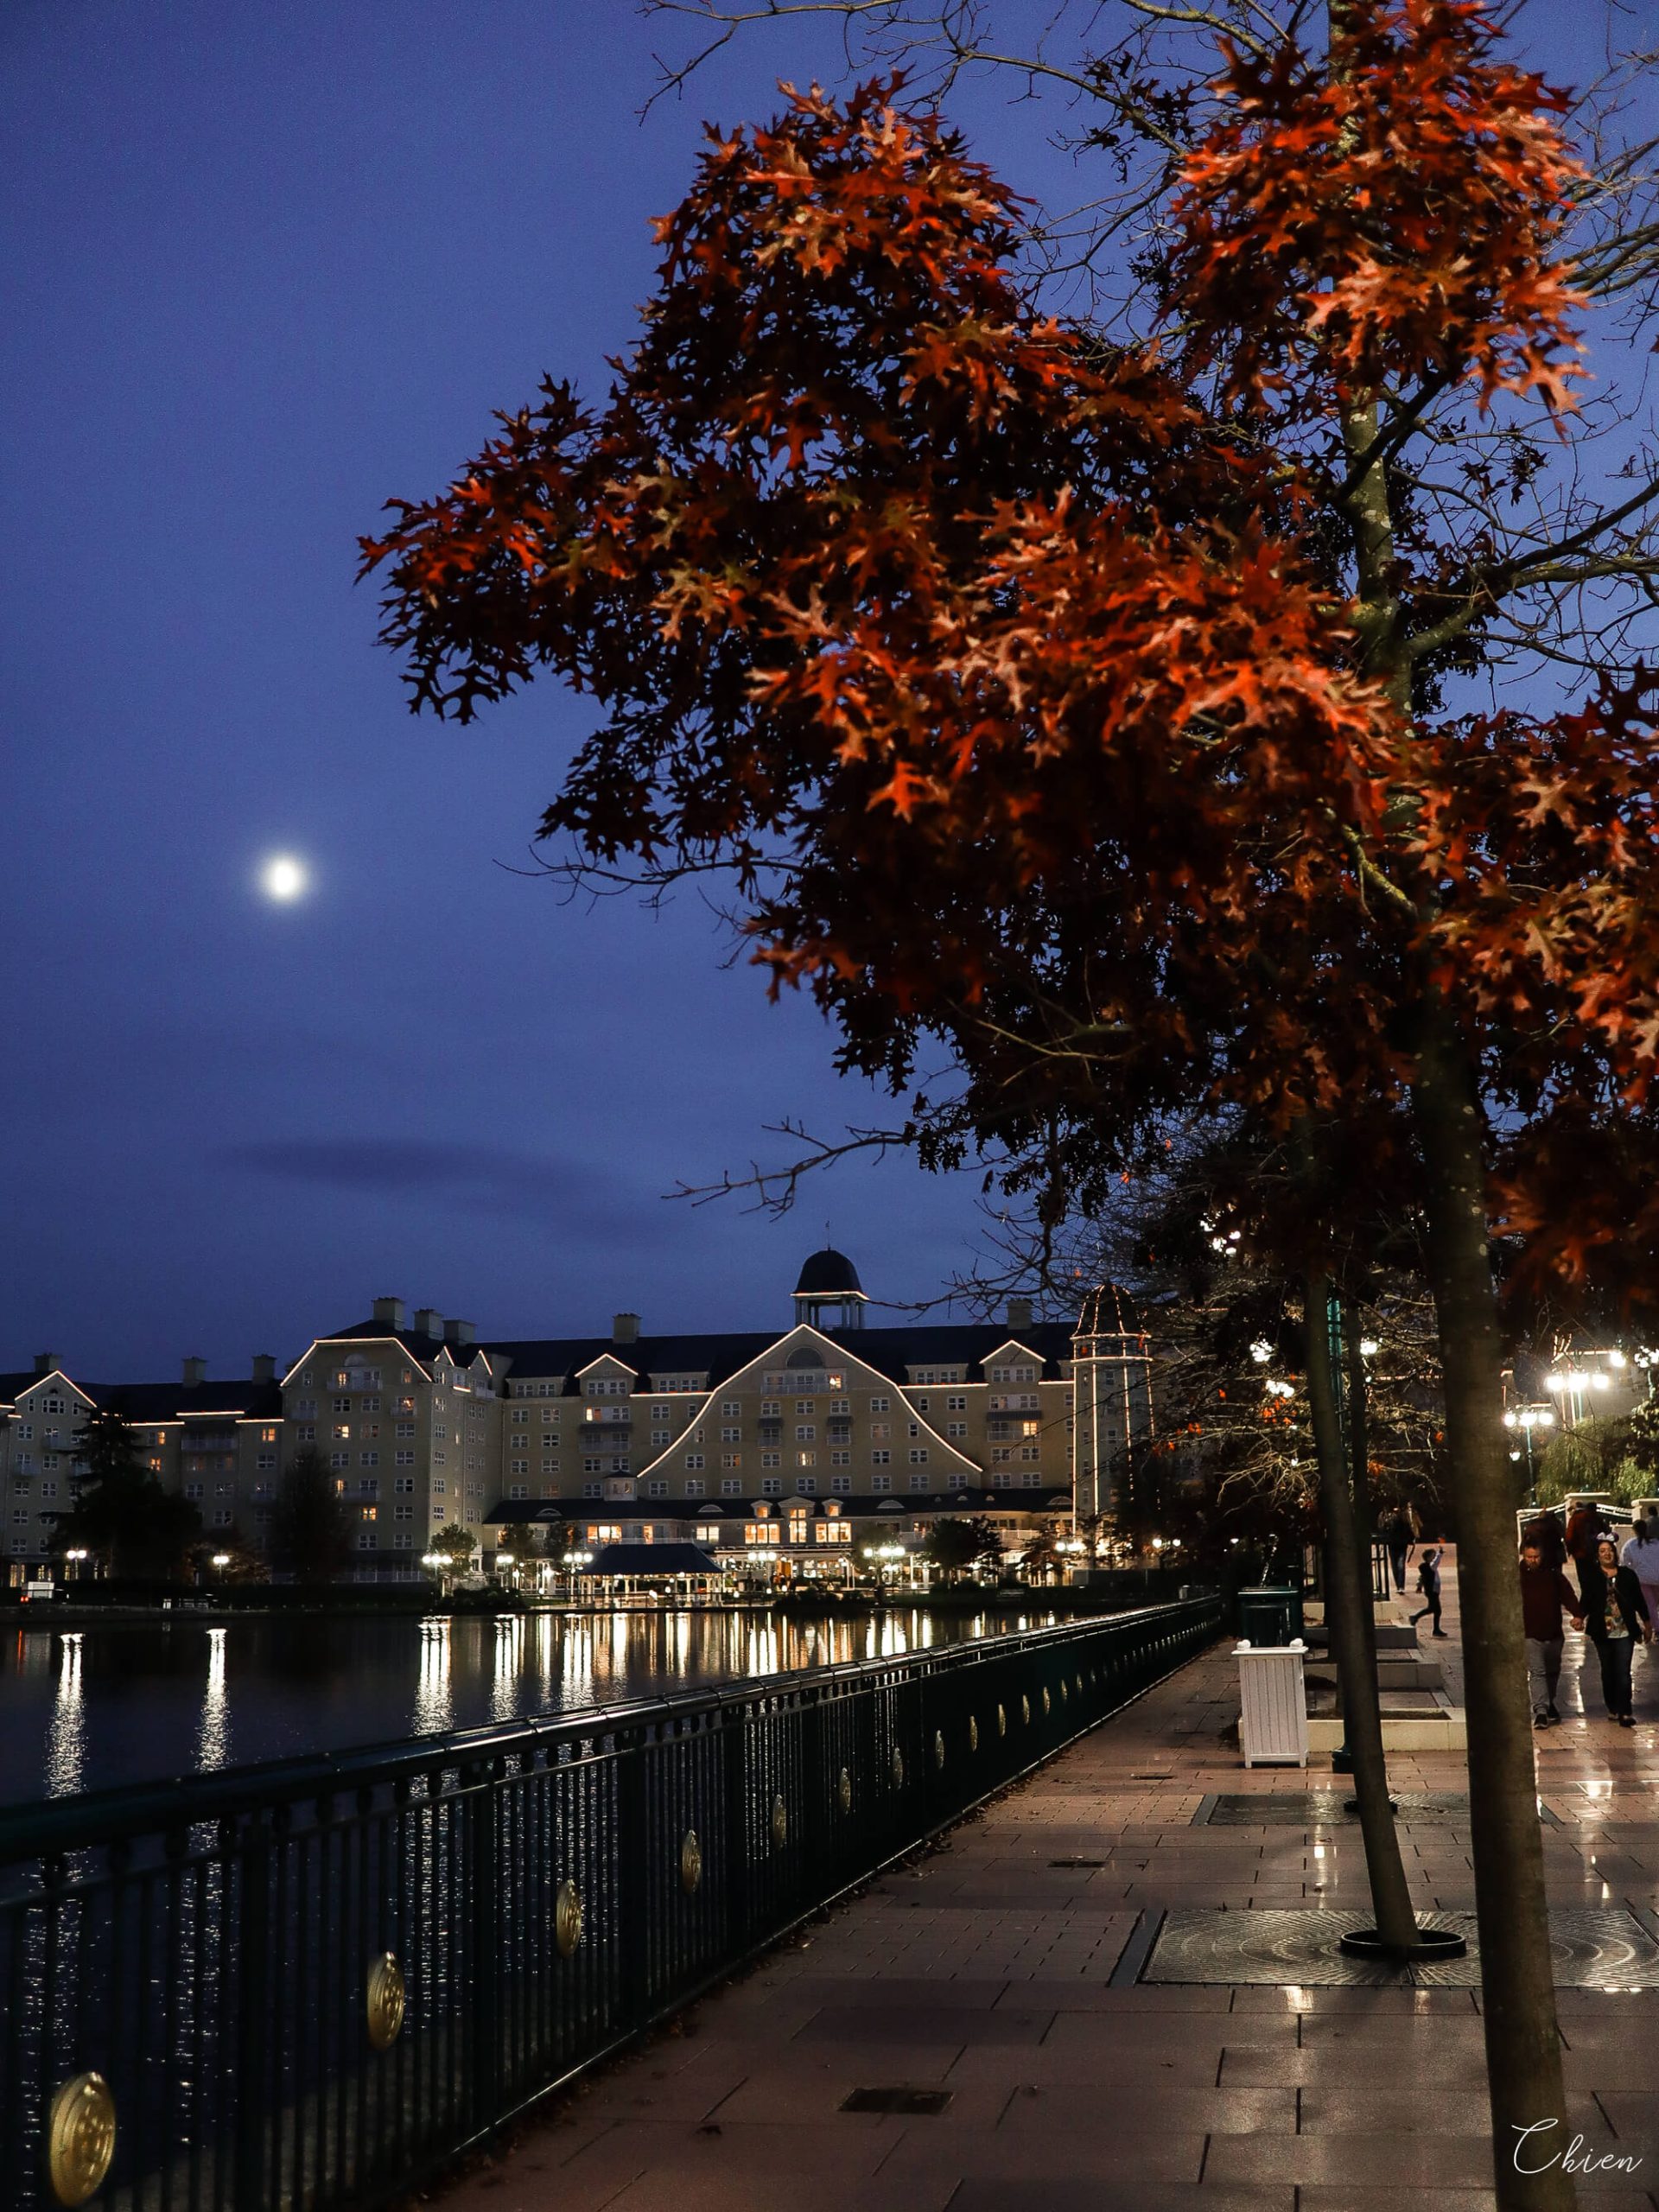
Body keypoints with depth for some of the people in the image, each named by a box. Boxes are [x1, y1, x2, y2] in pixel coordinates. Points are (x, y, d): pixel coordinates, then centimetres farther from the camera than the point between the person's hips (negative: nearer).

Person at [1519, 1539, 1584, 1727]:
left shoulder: (1553, 1574, 1)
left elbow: (1568, 1595, -3)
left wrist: (1577, 1615, -21)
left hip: (1553, 1634, 3)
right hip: (1530, 1635, -3)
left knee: (1553, 1672, 18)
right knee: (1537, 1672, -13)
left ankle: (1549, 1704, 39)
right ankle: (1541, 1711, -18)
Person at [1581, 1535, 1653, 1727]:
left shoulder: (1627, 1575, 1)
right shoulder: (1592, 1577, 1)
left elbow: (1639, 1601, 8)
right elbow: (1587, 1602, -1)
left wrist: (1647, 1625, 11)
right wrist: (1580, 1617, -19)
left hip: (1625, 1632, -1)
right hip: (1603, 1633, 1)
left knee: (1623, 1672, -9)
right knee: (1608, 1672, 11)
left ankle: (1624, 1713, -10)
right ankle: (1612, 1709, 24)